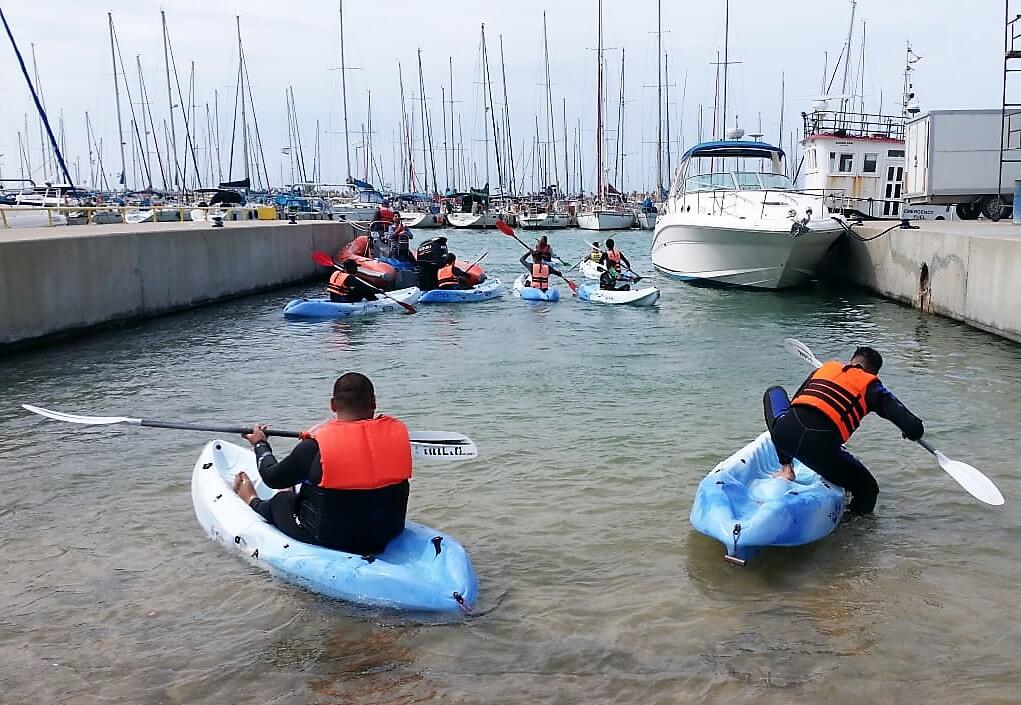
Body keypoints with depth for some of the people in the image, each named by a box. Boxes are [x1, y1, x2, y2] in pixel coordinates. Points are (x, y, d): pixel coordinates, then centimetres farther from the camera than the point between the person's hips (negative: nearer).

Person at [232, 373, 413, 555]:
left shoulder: (315, 447, -21)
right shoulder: (398, 432, -12)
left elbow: (272, 478, -4)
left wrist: (260, 443, 16)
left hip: (329, 539, -4)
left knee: (280, 501, 25)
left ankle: (253, 502, 59)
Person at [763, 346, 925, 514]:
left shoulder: (825, 367, 26)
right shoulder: (872, 387, 15)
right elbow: (915, 430, 11)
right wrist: (911, 432, 34)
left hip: (784, 432, 3)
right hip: (819, 449, -2)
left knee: (775, 392, 36)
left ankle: (785, 468, 26)